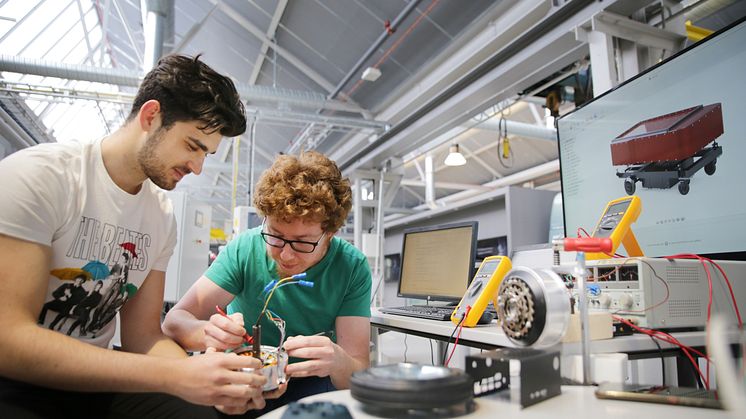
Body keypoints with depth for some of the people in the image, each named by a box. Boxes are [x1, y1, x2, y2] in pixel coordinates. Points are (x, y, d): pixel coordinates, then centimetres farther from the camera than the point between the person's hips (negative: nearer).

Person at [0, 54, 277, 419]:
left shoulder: (163, 217, 1)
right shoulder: (37, 174, -16)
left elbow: (143, 336, 3)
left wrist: (209, 377, -17)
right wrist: (175, 375, -29)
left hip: (93, 383, 5)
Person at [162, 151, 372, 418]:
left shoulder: (351, 267, -17)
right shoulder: (245, 249, -15)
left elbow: (359, 373, -17)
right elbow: (175, 322, -14)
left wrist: (338, 362, -41)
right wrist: (206, 333, -37)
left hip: (307, 380, -1)